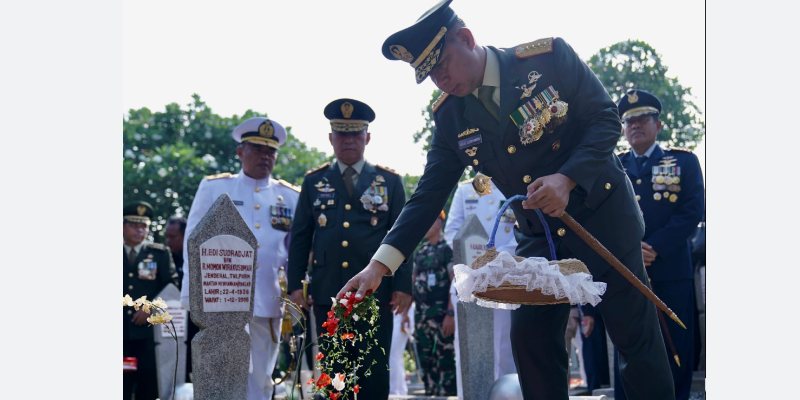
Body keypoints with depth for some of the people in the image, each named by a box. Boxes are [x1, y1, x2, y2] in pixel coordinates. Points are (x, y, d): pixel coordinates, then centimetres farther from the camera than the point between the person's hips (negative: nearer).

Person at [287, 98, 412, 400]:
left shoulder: (390, 181, 9)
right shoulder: (314, 181, 12)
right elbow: (300, 237, 10)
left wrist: (403, 286, -3)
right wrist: (295, 285, 2)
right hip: (327, 292, 1)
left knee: (374, 373, 0)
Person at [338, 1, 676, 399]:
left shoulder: (549, 56, -14)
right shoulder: (449, 117, -2)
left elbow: (606, 118, -12)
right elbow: (429, 194, -3)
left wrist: (567, 179, -28)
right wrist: (379, 264, -14)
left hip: (601, 216, -4)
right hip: (538, 237, 4)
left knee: (635, 332, 0)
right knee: (529, 339, -2)